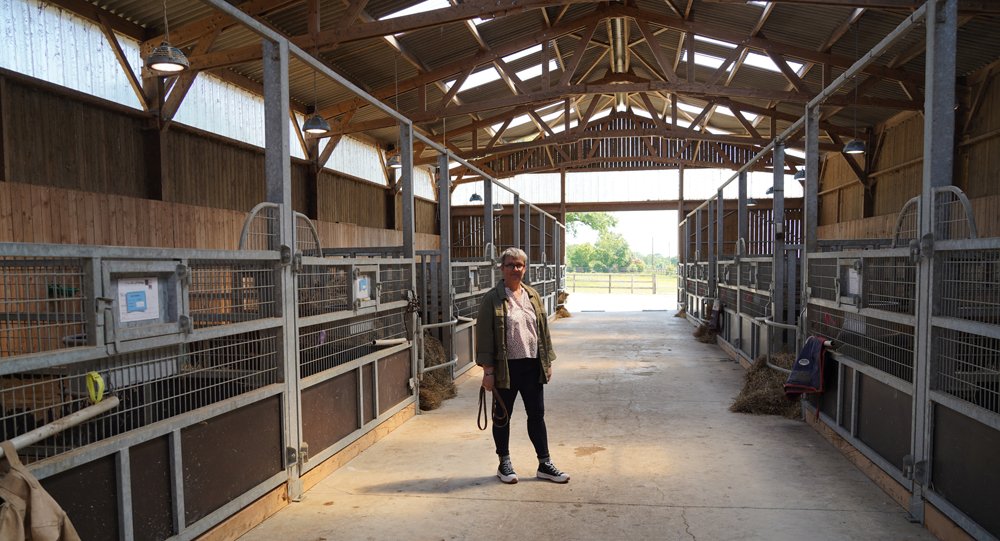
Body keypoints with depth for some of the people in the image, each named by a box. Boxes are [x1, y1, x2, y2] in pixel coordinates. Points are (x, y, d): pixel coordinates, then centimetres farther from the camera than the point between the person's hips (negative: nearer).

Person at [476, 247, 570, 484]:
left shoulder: (532, 295, 9)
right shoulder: (492, 299, -7)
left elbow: (543, 329, 13)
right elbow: (484, 336, -9)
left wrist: (547, 361, 9)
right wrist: (488, 370, -13)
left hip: (532, 366, 5)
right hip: (506, 367, -4)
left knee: (537, 414, 10)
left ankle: (544, 464, 21)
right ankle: (504, 464, 24)